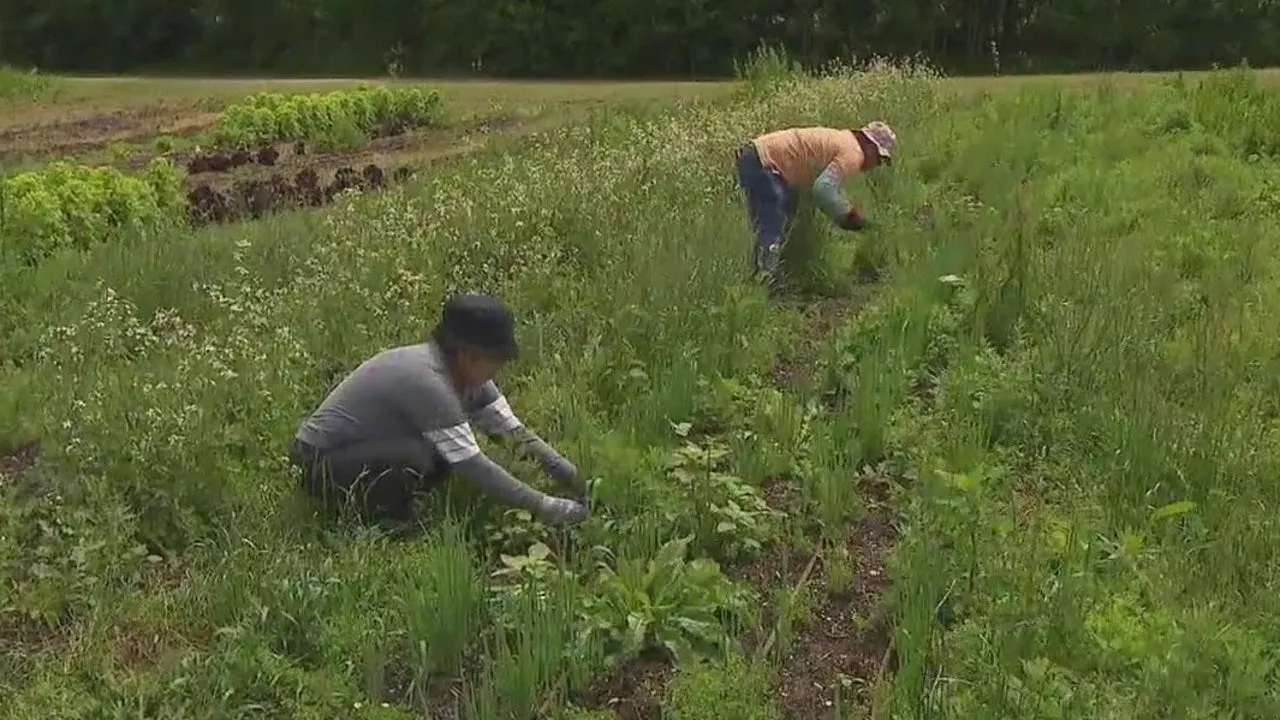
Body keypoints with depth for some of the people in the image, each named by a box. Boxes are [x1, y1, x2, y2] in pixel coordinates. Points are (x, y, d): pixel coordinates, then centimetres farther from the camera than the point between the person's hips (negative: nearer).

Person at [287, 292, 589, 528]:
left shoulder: (465, 373, -4)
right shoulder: (426, 380, -31)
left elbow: (515, 431, -2)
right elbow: (472, 465, -31)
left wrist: (564, 471, -14)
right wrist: (542, 507, -29)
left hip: (369, 447, 9)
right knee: (420, 458, -33)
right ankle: (368, 509, -7)